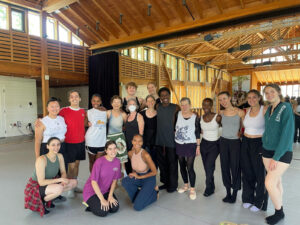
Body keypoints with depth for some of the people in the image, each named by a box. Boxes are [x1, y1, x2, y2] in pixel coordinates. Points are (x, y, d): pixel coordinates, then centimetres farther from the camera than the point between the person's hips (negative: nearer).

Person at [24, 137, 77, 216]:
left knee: (74, 182, -5)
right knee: (59, 188, -35)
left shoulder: (59, 156, -8)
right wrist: (59, 179, -27)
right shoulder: (41, 160, -27)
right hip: (35, 187, -7)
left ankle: (48, 197, 7)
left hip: (48, 184, 7)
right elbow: (41, 182, -27)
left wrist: (63, 180, -19)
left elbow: (63, 172, 3)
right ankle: (42, 201, -5)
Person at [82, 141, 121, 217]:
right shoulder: (99, 161, -24)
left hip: (105, 191, 6)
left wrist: (110, 196, -9)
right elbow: (94, 182, -22)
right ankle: (89, 203, 8)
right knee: (103, 212, -21)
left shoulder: (117, 161, -8)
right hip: (92, 191, -5)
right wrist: (102, 199, -21)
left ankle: (96, 203, 13)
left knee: (115, 208, -13)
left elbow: (114, 180, 0)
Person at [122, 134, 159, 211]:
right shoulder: (130, 153, -10)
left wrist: (139, 177, -14)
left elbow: (154, 172, -19)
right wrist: (133, 173, -8)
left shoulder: (145, 155, -27)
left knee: (137, 207, -14)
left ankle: (154, 192, 10)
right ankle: (139, 195, 2)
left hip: (148, 178, -5)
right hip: (138, 177, 5)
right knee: (124, 181, -26)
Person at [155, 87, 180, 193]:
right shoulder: (157, 106, 5)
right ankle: (165, 182, 31)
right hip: (159, 139, 4)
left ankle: (173, 185, 20)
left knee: (172, 163, 5)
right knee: (161, 162, 14)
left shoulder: (175, 107, -6)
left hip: (171, 140, -4)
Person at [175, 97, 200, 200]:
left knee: (190, 167, -4)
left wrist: (198, 146, -3)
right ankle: (186, 185, 33)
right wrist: (174, 139, 4)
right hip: (179, 144, 4)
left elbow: (197, 133, -3)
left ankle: (192, 189, 13)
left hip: (190, 145, -3)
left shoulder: (195, 117, -6)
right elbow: (174, 128, 6)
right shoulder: (178, 114, -1)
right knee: (182, 166, 14)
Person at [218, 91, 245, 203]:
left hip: (235, 142, -3)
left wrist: (240, 133, -10)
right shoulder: (221, 113, 2)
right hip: (223, 142, 4)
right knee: (225, 167, 8)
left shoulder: (240, 112, -8)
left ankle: (234, 193, 21)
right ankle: (228, 193, 23)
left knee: (235, 167, 3)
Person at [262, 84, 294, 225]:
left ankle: (279, 212, 16)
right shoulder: (268, 110, 7)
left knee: (269, 183, -8)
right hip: (267, 150, 6)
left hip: (282, 152, -6)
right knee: (276, 181, 13)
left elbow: (287, 134, -19)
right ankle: (279, 212, 28)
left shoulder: (286, 108, -14)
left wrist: (276, 157, -18)